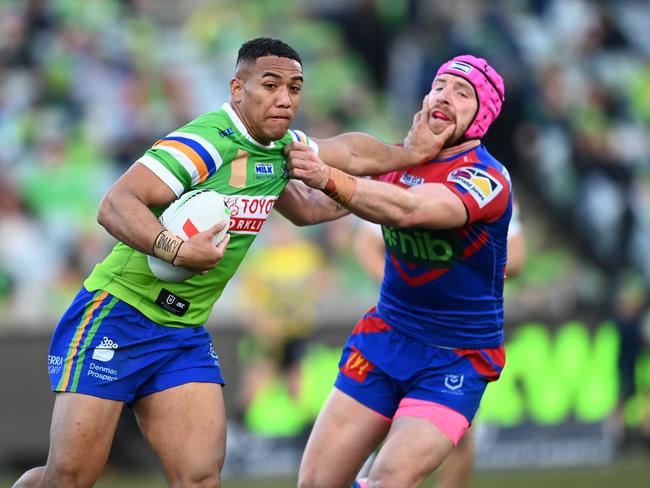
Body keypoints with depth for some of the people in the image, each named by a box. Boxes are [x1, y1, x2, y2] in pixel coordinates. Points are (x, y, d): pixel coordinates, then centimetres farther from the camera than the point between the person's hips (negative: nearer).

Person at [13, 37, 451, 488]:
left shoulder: (283, 146, 6)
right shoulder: (206, 142, -20)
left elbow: (350, 151, 27)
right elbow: (115, 204, -27)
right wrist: (175, 249, -39)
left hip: (186, 333, 7)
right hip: (118, 314, -7)